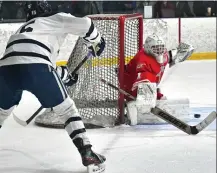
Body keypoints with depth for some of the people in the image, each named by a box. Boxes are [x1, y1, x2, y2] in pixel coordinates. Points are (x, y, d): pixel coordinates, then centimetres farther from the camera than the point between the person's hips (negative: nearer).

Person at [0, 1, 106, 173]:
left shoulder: (25, 28, 41)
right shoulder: (56, 19, 24)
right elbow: (84, 24, 8)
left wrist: (60, 77, 54)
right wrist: (96, 41, 27)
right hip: (35, 66, -5)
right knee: (67, 109, 10)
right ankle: (88, 155, 2)